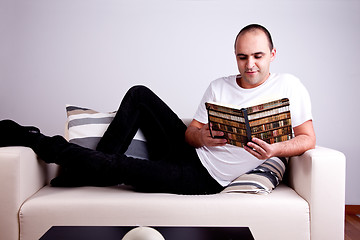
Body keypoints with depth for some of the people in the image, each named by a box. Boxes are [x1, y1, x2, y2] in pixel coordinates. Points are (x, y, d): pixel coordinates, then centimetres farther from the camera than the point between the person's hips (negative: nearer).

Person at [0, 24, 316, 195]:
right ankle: (96, 167, 1)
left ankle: (32, 139, 1)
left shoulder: (288, 86, -4)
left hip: (203, 178, -5)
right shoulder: (219, 86, 6)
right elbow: (190, 132, 4)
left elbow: (308, 138, -5)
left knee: (119, 167, -19)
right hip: (188, 150, 5)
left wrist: (275, 150, -25)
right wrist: (200, 137, -20)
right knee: (139, 94, -6)